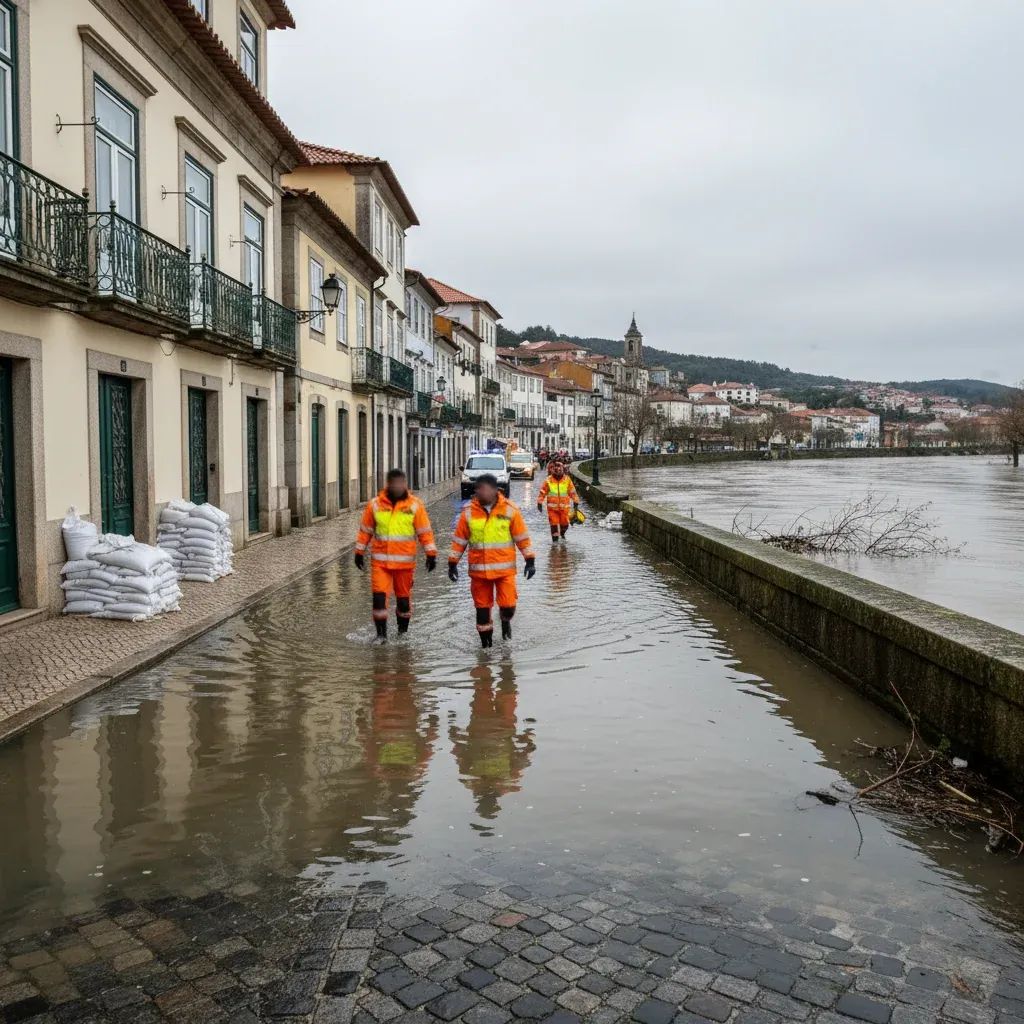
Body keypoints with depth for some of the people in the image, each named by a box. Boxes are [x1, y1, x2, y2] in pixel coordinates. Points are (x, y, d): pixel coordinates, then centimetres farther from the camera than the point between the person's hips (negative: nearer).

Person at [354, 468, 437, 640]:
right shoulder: (375, 504, -1)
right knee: (379, 597, -9)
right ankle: (381, 634, 3)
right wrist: (359, 552, 11)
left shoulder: (415, 505, -3)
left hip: (405, 561, 0)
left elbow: (425, 531, 0)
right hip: (380, 560, 0)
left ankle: (403, 631, 30)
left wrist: (431, 554, -5)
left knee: (404, 598, 11)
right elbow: (365, 530, 9)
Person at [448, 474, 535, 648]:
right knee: (482, 607, 9)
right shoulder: (469, 512, -1)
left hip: (505, 569, -1)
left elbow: (522, 537, 1)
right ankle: (486, 642, 27)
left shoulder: (510, 510, -4)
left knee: (508, 605, -6)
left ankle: (505, 620, 31)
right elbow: (459, 540, 5)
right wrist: (452, 563, 4)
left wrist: (530, 561, -2)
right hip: (478, 570, 1)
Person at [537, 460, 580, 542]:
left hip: (564, 507, 1)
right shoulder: (548, 480, -6)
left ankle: (562, 534, 39)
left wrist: (575, 502, 7)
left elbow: (572, 492, 5)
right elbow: (542, 492, -1)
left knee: (564, 523, 8)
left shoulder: (567, 480, -2)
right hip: (552, 507, -1)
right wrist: (539, 503, -3)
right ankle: (555, 539, 11)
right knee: (554, 523, -2)